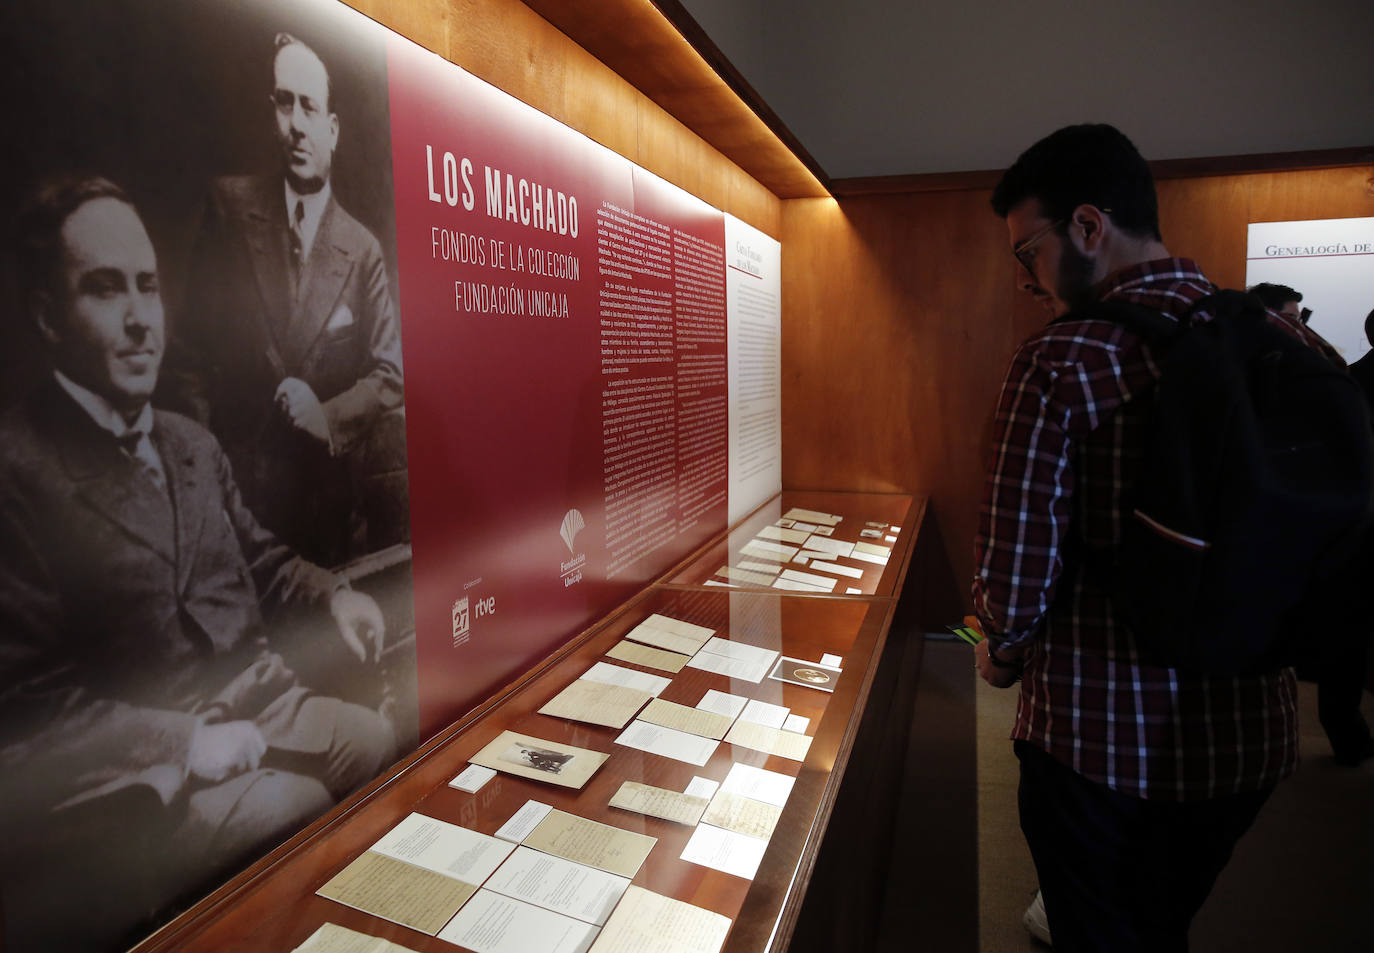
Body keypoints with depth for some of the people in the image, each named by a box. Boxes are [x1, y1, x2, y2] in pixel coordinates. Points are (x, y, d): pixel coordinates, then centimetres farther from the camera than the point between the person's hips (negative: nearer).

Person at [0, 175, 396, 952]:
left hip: (263, 704, 7)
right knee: (302, 813, -22)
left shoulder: (194, 444, 11)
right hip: (137, 767, -6)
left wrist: (333, 595, 1)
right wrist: (179, 739, -18)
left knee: (393, 747, -6)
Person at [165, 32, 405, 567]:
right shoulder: (229, 206, 2)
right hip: (237, 477, 0)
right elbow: (190, 346, 4)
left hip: (327, 478, 0)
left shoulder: (362, 250, 1)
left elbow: (391, 372, 2)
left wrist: (329, 416, -14)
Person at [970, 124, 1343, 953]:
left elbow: (1015, 581, -22)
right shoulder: (1287, 340, -2)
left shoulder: (1063, 363, -20)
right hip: (1255, 736, 6)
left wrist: (1003, 658, -1)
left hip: (1107, 747, -6)